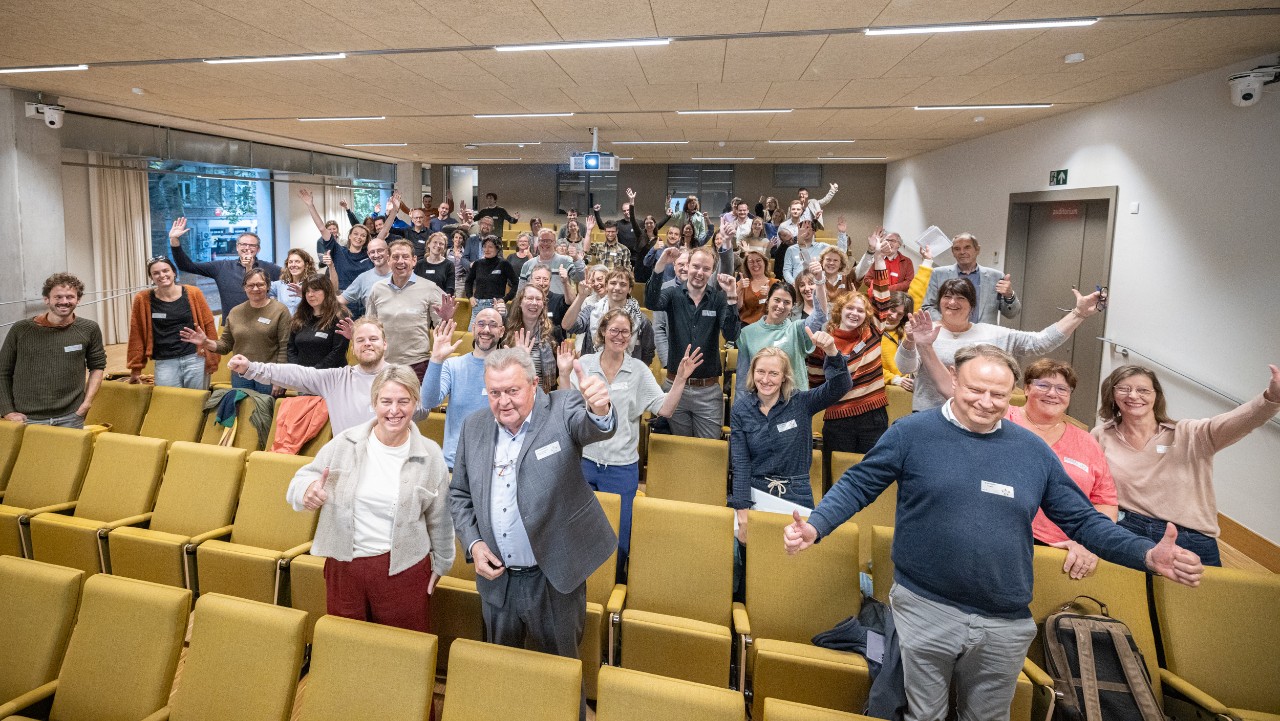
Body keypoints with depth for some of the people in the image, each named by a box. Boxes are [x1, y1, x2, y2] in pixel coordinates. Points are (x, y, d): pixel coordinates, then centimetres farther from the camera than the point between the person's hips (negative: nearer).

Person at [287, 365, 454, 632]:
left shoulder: (430, 455, -5)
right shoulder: (344, 444, -4)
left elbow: (440, 519, 5)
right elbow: (303, 477, 2)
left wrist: (441, 563, 12)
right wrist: (308, 489, -21)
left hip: (403, 570, -1)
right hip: (343, 564, 1)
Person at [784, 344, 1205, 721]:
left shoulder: (1033, 451, 2)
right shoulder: (912, 433, -7)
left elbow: (1081, 520, 7)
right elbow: (857, 485, -5)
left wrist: (1148, 555, -8)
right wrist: (814, 527, -21)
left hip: (1005, 624, 3)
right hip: (925, 610, -3)